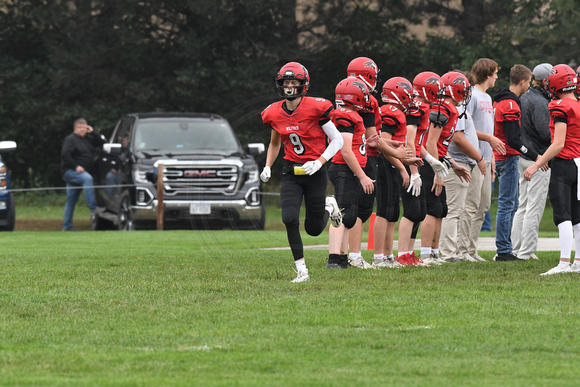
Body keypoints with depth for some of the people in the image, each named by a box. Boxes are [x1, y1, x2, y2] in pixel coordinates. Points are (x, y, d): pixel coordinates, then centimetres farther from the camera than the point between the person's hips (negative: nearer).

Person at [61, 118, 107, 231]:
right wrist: (75, 166, -22)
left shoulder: (88, 139, 17)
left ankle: (67, 225, 10)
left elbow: (102, 141, 18)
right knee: (87, 179, -34)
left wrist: (92, 132, 6)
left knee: (71, 200, 9)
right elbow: (65, 154, -16)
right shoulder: (70, 139, -5)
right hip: (70, 171, -8)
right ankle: (93, 207, -40)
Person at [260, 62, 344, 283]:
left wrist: (319, 162, -20)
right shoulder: (274, 114, 1)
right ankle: (302, 271, -5)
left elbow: (337, 141, -8)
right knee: (289, 219, -17)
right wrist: (267, 167, 5)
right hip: (291, 172, 3)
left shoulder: (315, 109, -13)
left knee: (313, 229, 3)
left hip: (314, 173, -3)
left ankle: (329, 207, 39)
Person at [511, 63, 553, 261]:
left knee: (523, 205, 15)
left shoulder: (524, 98, 12)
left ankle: (516, 249, 18)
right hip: (538, 158, -10)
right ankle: (526, 252, -5)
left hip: (524, 155, 10)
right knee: (535, 207, -5)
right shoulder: (539, 102, -17)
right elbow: (546, 132, -24)